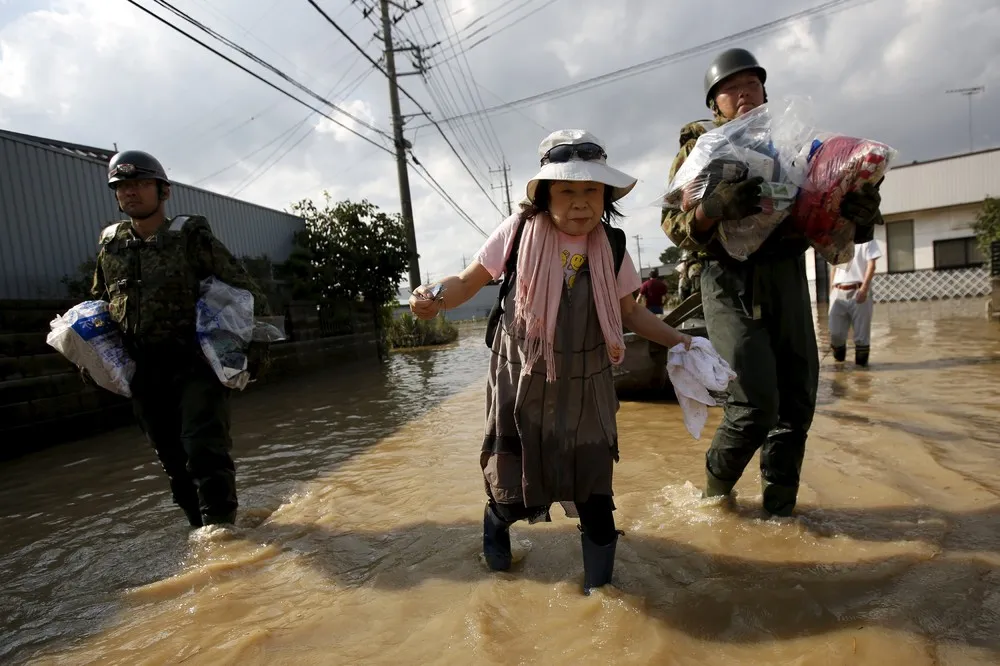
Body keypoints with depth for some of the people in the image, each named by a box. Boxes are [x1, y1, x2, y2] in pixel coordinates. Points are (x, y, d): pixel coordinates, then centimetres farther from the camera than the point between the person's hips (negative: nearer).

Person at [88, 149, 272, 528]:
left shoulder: (191, 236, -5)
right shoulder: (110, 245, 9)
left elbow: (244, 288, -6)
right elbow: (98, 304, 24)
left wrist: (257, 341, -13)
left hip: (195, 362, -5)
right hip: (143, 372, 5)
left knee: (204, 449, -15)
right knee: (173, 460, 11)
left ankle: (220, 525, -7)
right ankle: (200, 526, 25)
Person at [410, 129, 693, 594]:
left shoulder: (611, 245, -2)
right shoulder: (519, 230, -10)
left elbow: (629, 312, 8)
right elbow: (470, 281, -4)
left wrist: (674, 338, -4)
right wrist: (436, 298, -23)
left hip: (585, 389, 2)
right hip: (520, 385, -2)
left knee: (594, 494, 8)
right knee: (513, 495, 10)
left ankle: (599, 585, 33)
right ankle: (496, 521, 48)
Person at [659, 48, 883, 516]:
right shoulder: (699, 146, 6)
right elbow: (674, 225, -5)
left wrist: (859, 211, -5)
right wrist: (715, 206, -25)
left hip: (788, 275, 5)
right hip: (731, 280, -5)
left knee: (796, 401, 4)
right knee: (756, 403, -12)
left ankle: (779, 507, 21)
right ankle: (716, 486, 16)